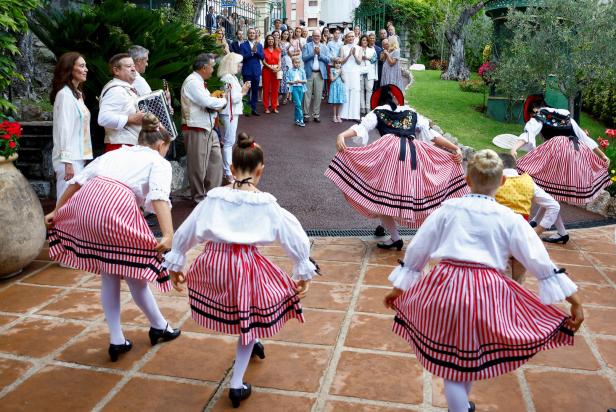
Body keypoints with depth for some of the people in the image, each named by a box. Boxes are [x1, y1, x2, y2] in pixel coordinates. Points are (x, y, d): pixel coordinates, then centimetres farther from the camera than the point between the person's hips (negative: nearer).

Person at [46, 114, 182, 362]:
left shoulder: (115, 153, 30)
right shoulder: (159, 163, 14)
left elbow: (77, 181, 24)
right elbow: (159, 197, -7)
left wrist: (55, 211, 32)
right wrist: (168, 236, -18)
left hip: (86, 204, 6)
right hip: (117, 209, -5)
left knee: (108, 276, 20)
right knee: (134, 275, 13)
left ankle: (116, 340, 26)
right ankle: (159, 327, 35)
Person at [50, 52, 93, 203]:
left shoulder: (76, 94, 16)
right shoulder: (65, 94, -11)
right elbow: (64, 129, -16)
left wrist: (82, 158, 14)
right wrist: (67, 162, -18)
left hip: (78, 157, 9)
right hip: (70, 159, -9)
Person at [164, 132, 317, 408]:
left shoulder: (214, 197, 1)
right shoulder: (265, 203, -6)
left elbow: (185, 233, 9)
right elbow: (296, 238, -2)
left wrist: (176, 264, 22)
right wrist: (303, 274, 10)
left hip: (212, 262, 3)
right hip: (246, 265, -3)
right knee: (249, 319, 17)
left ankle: (253, 343, 53)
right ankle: (237, 386, 22)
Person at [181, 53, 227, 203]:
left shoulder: (199, 82, 16)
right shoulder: (192, 82, -17)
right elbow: (207, 102, -24)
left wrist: (215, 106, 0)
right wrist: (223, 100, -7)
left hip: (208, 129, 10)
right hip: (196, 130, -10)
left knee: (216, 160, 15)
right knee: (198, 165, 2)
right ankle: (199, 197, 16)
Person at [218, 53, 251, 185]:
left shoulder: (231, 77, 13)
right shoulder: (229, 78, -18)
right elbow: (233, 98, -21)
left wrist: (243, 90, 5)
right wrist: (243, 91, -7)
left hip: (232, 113, 11)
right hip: (230, 113, -11)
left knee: (229, 142, 16)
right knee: (229, 142, -7)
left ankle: (227, 170, 26)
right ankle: (227, 175, -4)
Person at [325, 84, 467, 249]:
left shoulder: (377, 113, 19)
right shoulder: (412, 113, 26)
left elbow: (362, 127, 0)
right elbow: (431, 134, 23)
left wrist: (342, 135, -13)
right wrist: (456, 149, 25)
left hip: (389, 152, -4)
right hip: (415, 154, 4)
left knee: (381, 196, 1)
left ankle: (395, 238, -2)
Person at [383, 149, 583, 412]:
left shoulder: (448, 209, 7)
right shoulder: (509, 219, 5)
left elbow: (416, 251, 11)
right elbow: (541, 262, 4)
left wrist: (398, 289, 20)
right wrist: (575, 300, 10)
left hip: (445, 287, 0)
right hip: (488, 294, 1)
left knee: (449, 364, 12)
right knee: (470, 360, 23)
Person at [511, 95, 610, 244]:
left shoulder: (537, 119, 11)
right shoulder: (567, 116, 28)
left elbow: (528, 134, -12)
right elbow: (585, 137, 29)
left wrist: (514, 148, -29)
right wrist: (602, 156, 32)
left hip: (556, 151, -7)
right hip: (577, 152, 7)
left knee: (548, 192, 1)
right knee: (553, 191, 18)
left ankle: (562, 233, 1)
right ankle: (535, 221, 28)